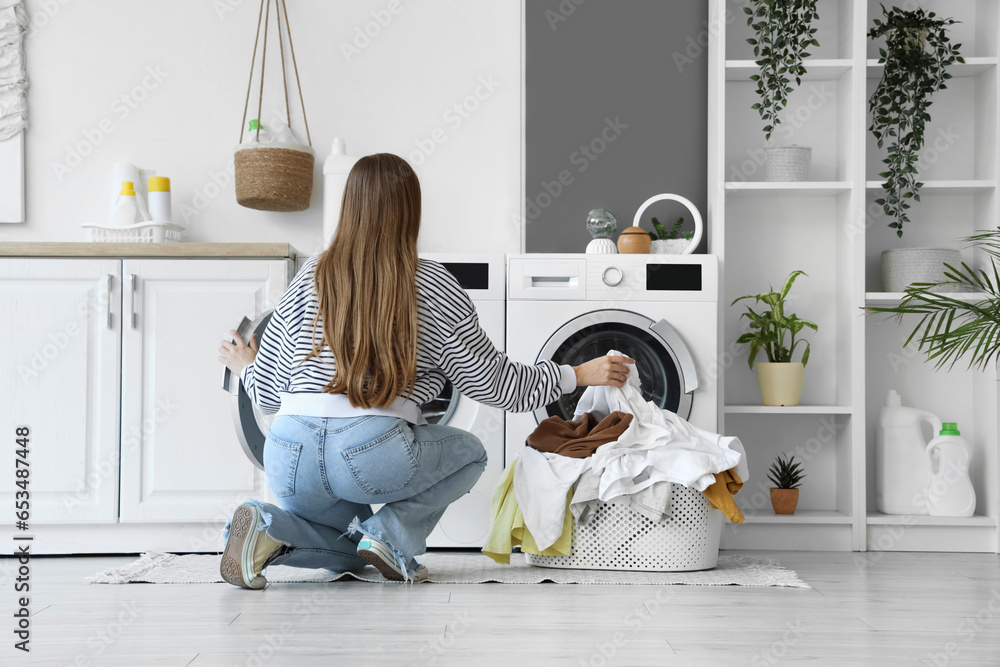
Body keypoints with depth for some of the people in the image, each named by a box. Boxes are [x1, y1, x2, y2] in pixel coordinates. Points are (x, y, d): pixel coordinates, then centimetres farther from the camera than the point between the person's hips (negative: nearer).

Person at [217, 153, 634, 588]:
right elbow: (496, 385, 8)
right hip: (372, 454, -4)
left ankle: (269, 528, 0)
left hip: (288, 460, 4)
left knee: (352, 553, 31)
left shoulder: (311, 277, 9)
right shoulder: (434, 288, 1)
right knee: (469, 453, 27)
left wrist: (245, 367, 35)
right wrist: (579, 374, 20)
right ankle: (393, 535, 2)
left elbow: (268, 393, 11)